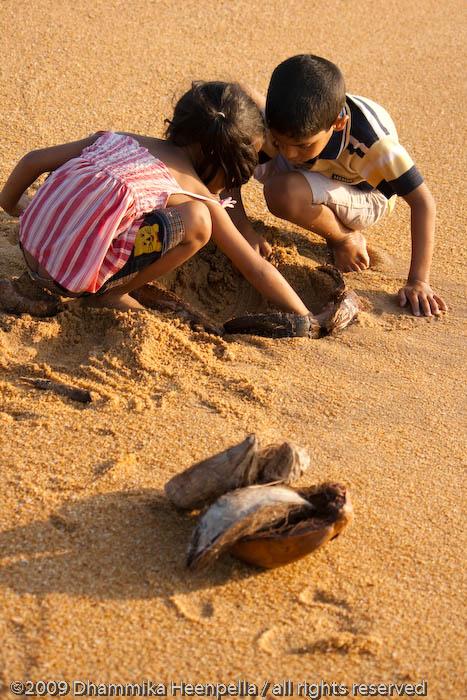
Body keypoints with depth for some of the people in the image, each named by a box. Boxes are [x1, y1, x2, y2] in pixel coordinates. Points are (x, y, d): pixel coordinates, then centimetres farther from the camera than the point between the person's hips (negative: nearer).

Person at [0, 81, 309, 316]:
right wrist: (306, 319, 12)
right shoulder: (199, 197, -1)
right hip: (75, 280, -7)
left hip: (29, 253, 7)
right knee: (196, 222, -12)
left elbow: (33, 161, 16)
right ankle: (110, 296, 2)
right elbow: (258, 270, 3)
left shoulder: (115, 139, 12)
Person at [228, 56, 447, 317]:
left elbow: (422, 201, -31)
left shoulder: (372, 144, -39)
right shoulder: (283, 128, -31)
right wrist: (243, 229, -36)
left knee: (283, 192, -39)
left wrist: (418, 281, -33)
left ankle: (345, 238, -9)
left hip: (365, 197, -5)